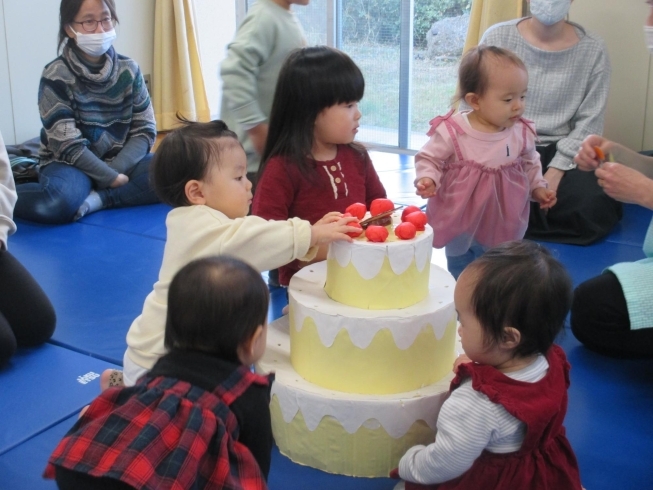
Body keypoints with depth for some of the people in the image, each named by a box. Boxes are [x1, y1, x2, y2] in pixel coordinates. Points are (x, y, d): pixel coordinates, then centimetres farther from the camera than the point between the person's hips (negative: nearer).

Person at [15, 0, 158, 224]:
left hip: (121, 162, 4)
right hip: (70, 164, -4)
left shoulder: (129, 70, -1)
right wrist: (112, 178, -19)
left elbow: (145, 130, -1)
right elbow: (68, 146, -16)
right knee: (58, 202, -39)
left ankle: (94, 200, -24)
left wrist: (116, 170, -16)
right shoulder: (56, 76, -12)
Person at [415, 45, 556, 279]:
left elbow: (530, 164, 11)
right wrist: (427, 179, -27)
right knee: (459, 278, 15)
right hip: (461, 225, -3)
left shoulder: (522, 132, -6)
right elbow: (429, 159, -9)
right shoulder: (451, 131, -20)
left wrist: (538, 188, 2)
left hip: (503, 228, 3)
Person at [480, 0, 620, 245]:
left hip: (559, 154, 1)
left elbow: (589, 122, 1)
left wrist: (556, 170, -14)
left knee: (597, 210, -28)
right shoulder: (497, 37, 0)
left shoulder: (593, 49, 1)